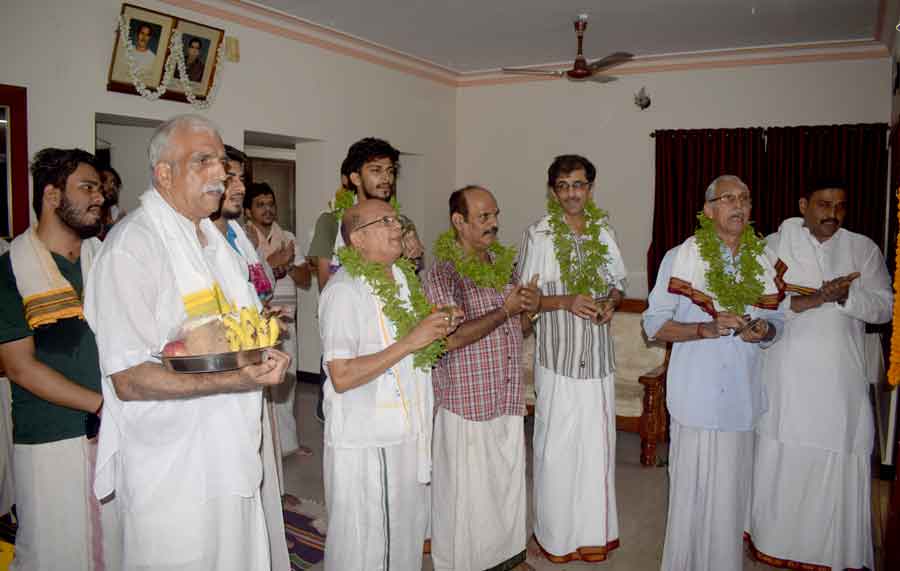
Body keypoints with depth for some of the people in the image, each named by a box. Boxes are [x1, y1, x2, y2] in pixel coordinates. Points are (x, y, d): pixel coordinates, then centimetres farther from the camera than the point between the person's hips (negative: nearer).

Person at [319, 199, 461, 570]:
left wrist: (440, 329, 0)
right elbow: (342, 377, -23)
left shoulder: (403, 277, 8)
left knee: (408, 534, 19)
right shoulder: (344, 290, -17)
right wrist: (410, 342, -24)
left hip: (410, 433, 7)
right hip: (366, 443, -7)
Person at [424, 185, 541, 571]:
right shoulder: (442, 273, -12)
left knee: (510, 479, 18)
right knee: (466, 490, 5)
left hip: (509, 398, 7)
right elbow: (452, 338, -22)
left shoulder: (503, 264, 9)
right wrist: (505, 310, -19)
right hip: (467, 400, -7)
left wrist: (529, 308, -6)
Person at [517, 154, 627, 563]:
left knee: (597, 444, 11)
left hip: (598, 357, 4)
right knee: (556, 446, 4)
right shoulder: (538, 235, -7)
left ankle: (593, 530, 29)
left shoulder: (603, 232, 6)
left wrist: (611, 303, -4)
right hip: (557, 357, -4)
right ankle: (555, 533, 22)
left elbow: (618, 283, 17)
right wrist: (566, 302, -19)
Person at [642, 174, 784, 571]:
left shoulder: (763, 262, 7)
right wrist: (706, 328, -19)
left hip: (741, 394, 3)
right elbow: (655, 325, -5)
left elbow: (774, 321, 16)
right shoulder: (680, 257, -4)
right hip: (695, 394, -3)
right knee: (691, 489, 3)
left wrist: (761, 330, -7)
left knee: (732, 491, 8)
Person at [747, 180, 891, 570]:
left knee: (841, 466, 1)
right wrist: (811, 300, -21)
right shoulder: (775, 244, 2)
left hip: (841, 380, 1)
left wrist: (846, 295, -17)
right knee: (781, 462, 6)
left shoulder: (864, 249, 7)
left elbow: (885, 306, 2)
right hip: (786, 377, -1)